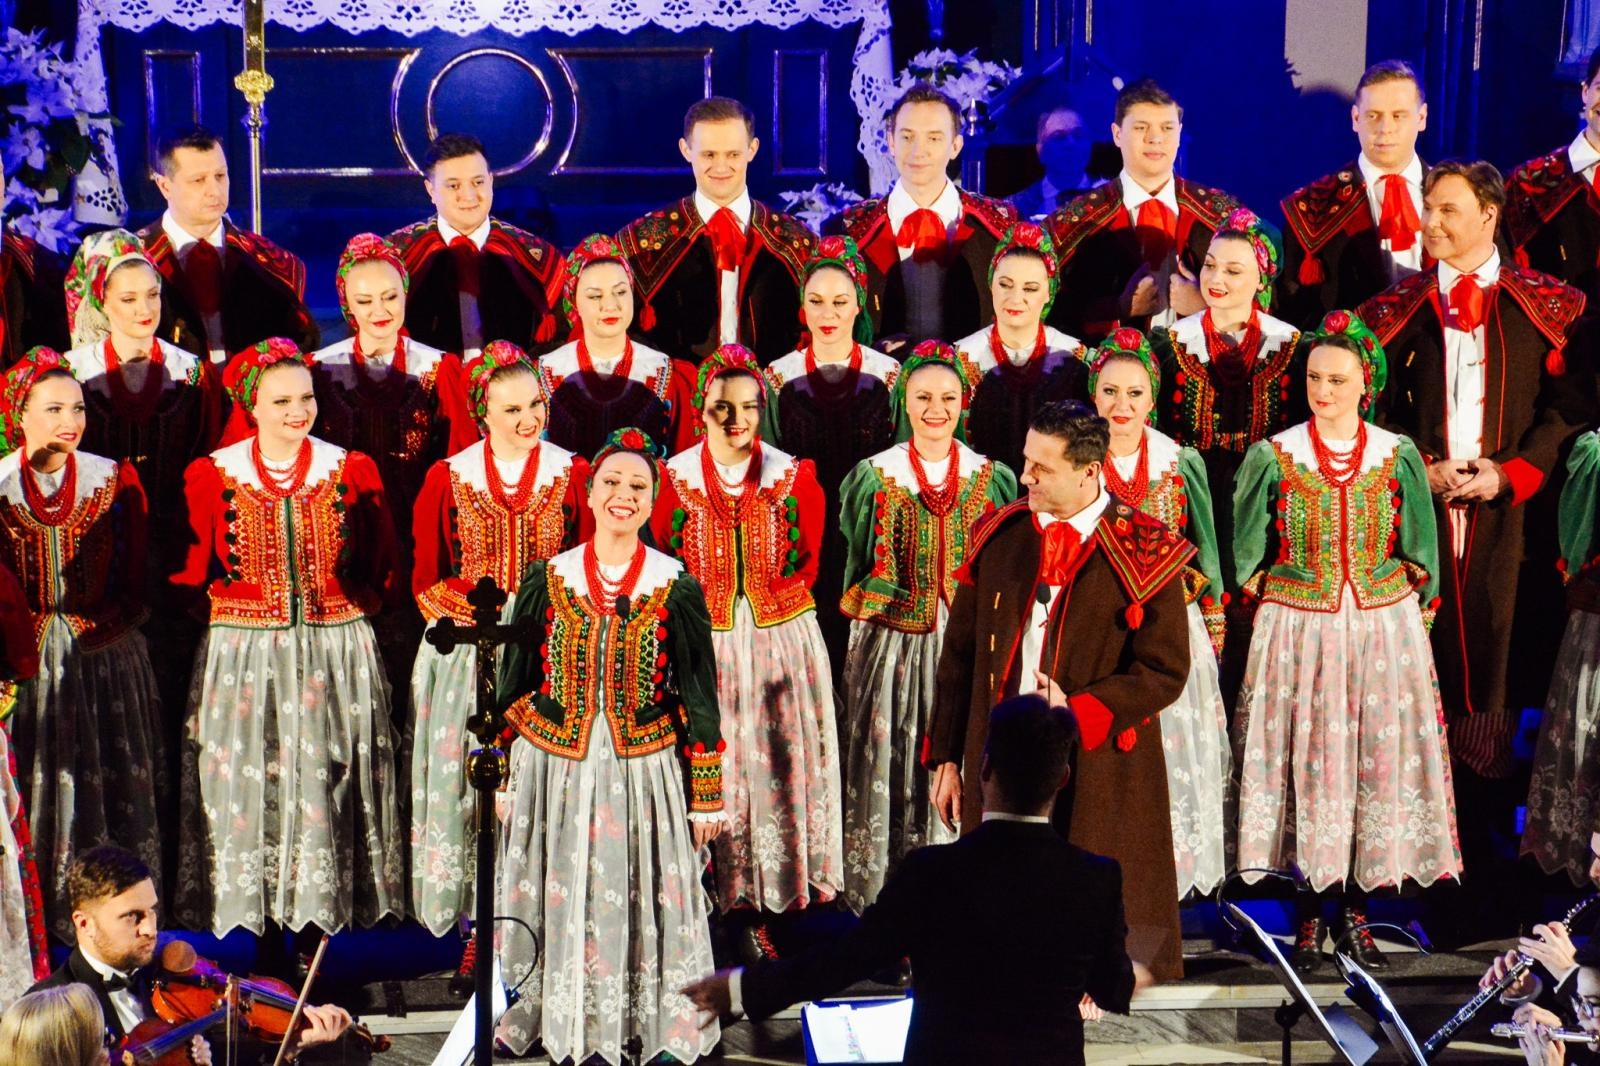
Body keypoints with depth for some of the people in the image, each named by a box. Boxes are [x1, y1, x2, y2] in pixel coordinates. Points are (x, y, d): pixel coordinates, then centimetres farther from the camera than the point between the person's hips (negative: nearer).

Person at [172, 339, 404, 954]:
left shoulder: (352, 470, 4)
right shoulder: (211, 475, 2)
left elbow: (384, 567, 9)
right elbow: (191, 575, 5)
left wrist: (346, 606, -1)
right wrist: (241, 610, -2)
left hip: (336, 654, 1)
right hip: (244, 658, 0)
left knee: (324, 782, 0)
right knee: (252, 785, -1)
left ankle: (318, 932, 10)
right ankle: (267, 947, 9)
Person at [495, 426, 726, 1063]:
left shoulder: (677, 589, -1)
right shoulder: (546, 581, 2)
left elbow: (700, 698, 1)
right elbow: (512, 686, 6)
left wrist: (707, 795, 0)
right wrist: (499, 777, 4)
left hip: (647, 772, -1)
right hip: (557, 770, 1)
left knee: (645, 905, 4)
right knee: (565, 905, 5)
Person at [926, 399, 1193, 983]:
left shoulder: (1143, 553, -7)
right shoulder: (999, 536, 5)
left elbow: (1165, 670, -6)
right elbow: (960, 653, 10)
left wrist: (1081, 714, -18)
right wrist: (946, 757, 9)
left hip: (1097, 769, -3)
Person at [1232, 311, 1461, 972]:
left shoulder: (1397, 457, 3)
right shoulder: (1274, 456, 0)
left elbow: (1418, 553, 9)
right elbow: (1249, 553, 6)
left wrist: (1403, 602, 2)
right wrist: (1277, 597, 1)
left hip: (1384, 630, 1)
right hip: (1298, 634, -1)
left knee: (1375, 761, 2)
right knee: (1305, 762, -1)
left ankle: (1356, 910, 13)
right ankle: (1309, 914, 10)